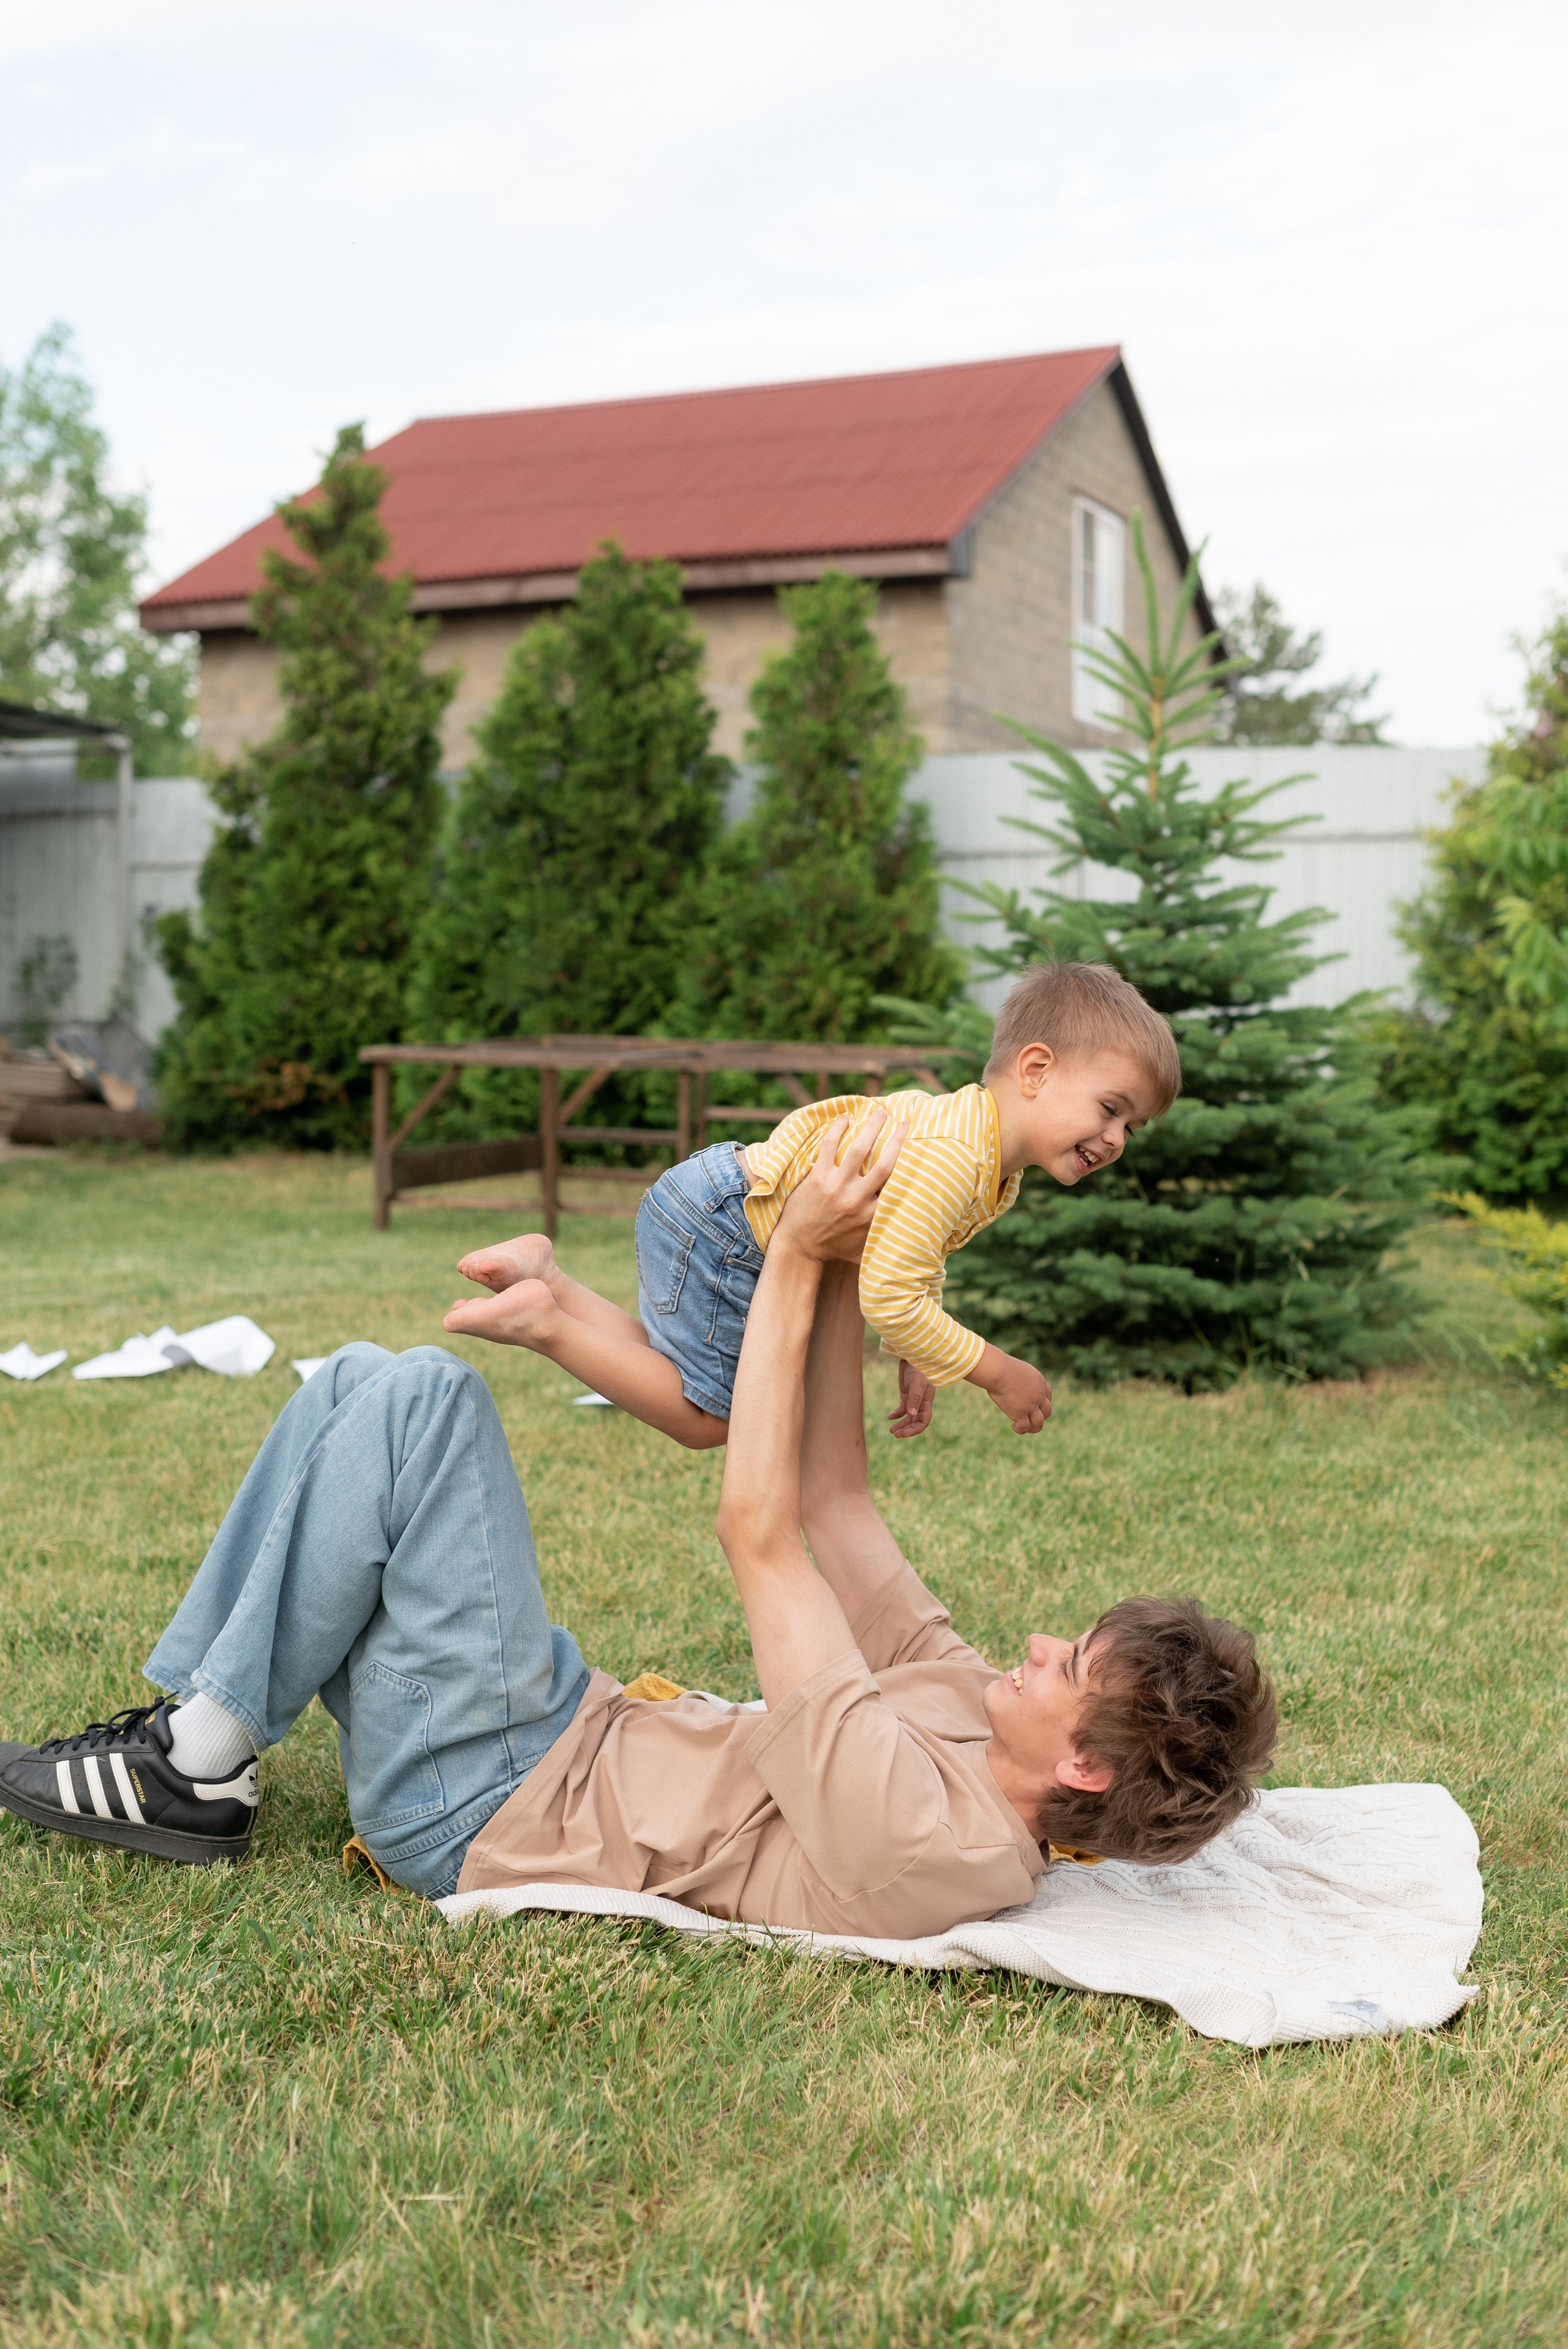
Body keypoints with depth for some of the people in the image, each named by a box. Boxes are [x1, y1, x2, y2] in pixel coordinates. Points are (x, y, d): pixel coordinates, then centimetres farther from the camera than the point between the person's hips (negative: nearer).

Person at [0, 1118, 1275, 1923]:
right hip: (586, 1738, 9)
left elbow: (761, 1538, -27)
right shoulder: (975, 1719, -3)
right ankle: (196, 1727, 10)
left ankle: (202, 1766, -7)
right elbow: (835, 1502, 3)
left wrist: (799, 1263, -20)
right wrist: (846, 1271, -7)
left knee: (422, 1395, -23)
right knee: (359, 1385, 3)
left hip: (478, 1810, -8)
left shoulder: (917, 1831, -31)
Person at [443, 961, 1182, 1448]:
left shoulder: (994, 1171, 4)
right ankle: (544, 1320, -1)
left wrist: (914, 1361, 10)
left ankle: (543, 1274, 16)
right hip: (719, 1224, -10)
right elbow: (890, 1297, -32)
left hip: (719, 1202, 10)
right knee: (705, 1417, 0)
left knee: (676, 1380, 20)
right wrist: (996, 1372, -22)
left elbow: (915, 1266, 18)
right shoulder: (949, 1156, -29)